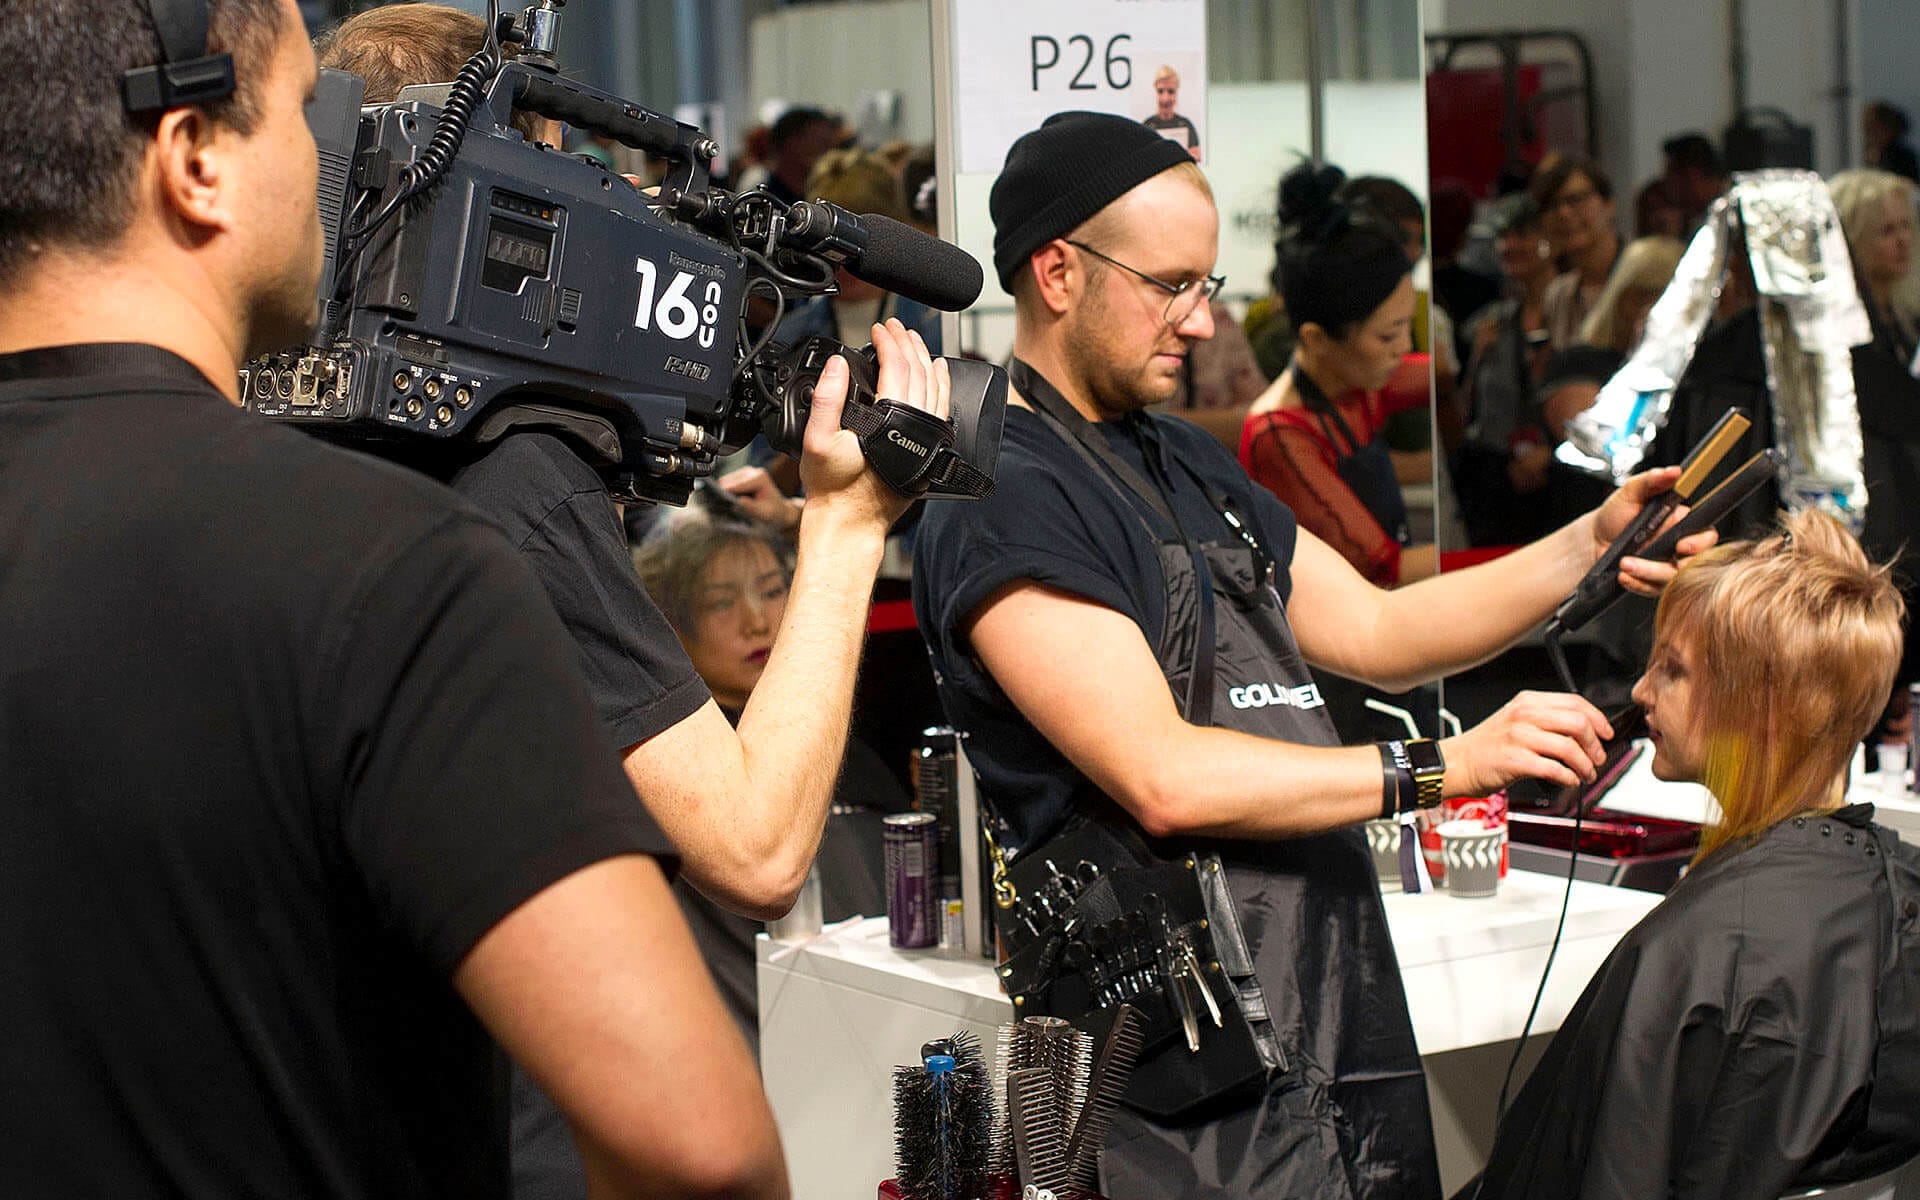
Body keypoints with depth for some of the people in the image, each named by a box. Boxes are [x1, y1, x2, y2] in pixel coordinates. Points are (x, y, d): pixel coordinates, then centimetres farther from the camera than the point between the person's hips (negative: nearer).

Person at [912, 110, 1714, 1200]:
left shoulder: (1190, 465, 18)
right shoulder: (1005, 498, -13)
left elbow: (1377, 633, 19)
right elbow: (1163, 779, -21)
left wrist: (1593, 549, 7)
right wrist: (1444, 766, -18)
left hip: (1343, 1011, 9)